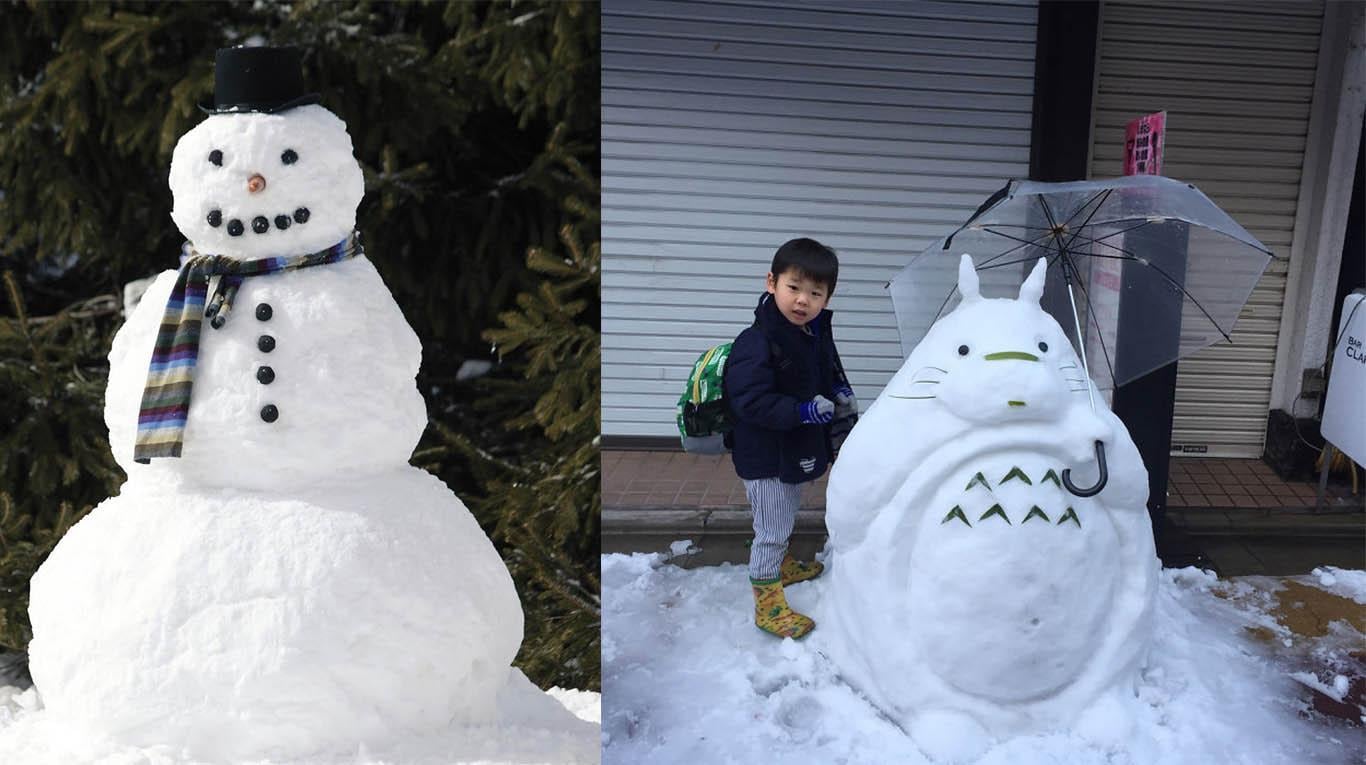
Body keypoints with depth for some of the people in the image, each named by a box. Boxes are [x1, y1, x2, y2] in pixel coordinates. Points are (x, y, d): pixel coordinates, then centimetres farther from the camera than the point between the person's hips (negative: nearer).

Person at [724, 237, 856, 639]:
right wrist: (804, 411, -33)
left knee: (785, 518, 29)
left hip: (798, 449, 8)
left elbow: (831, 371, 18)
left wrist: (841, 394, -3)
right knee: (771, 529, 2)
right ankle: (768, 604, 15)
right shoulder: (756, 344, -28)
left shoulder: (818, 334, -1)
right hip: (765, 455, -8)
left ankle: (781, 564, 52)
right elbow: (750, 401, -32)